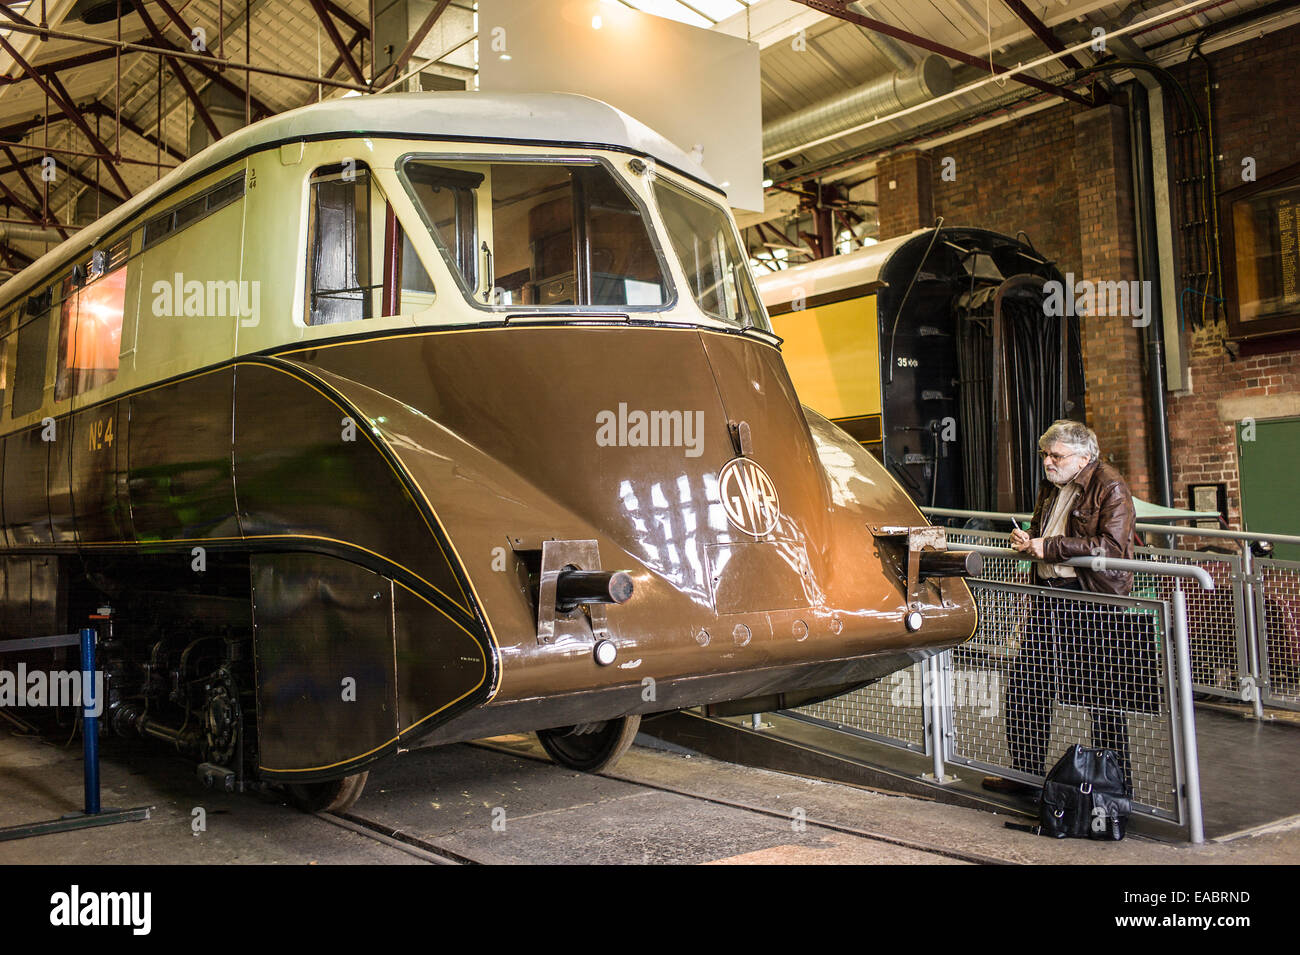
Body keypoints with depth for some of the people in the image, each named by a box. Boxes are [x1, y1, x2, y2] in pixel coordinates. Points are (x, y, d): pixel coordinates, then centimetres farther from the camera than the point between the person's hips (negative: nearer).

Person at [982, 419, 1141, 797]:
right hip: (1051, 597, 8)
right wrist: (1027, 538, 5)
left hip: (1093, 601, -8)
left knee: (1103, 695, 0)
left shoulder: (1111, 489, -10)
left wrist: (1050, 547, -19)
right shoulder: (1051, 485, 15)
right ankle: (1026, 772, 23)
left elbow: (1112, 547, -22)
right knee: (1024, 683, 9)